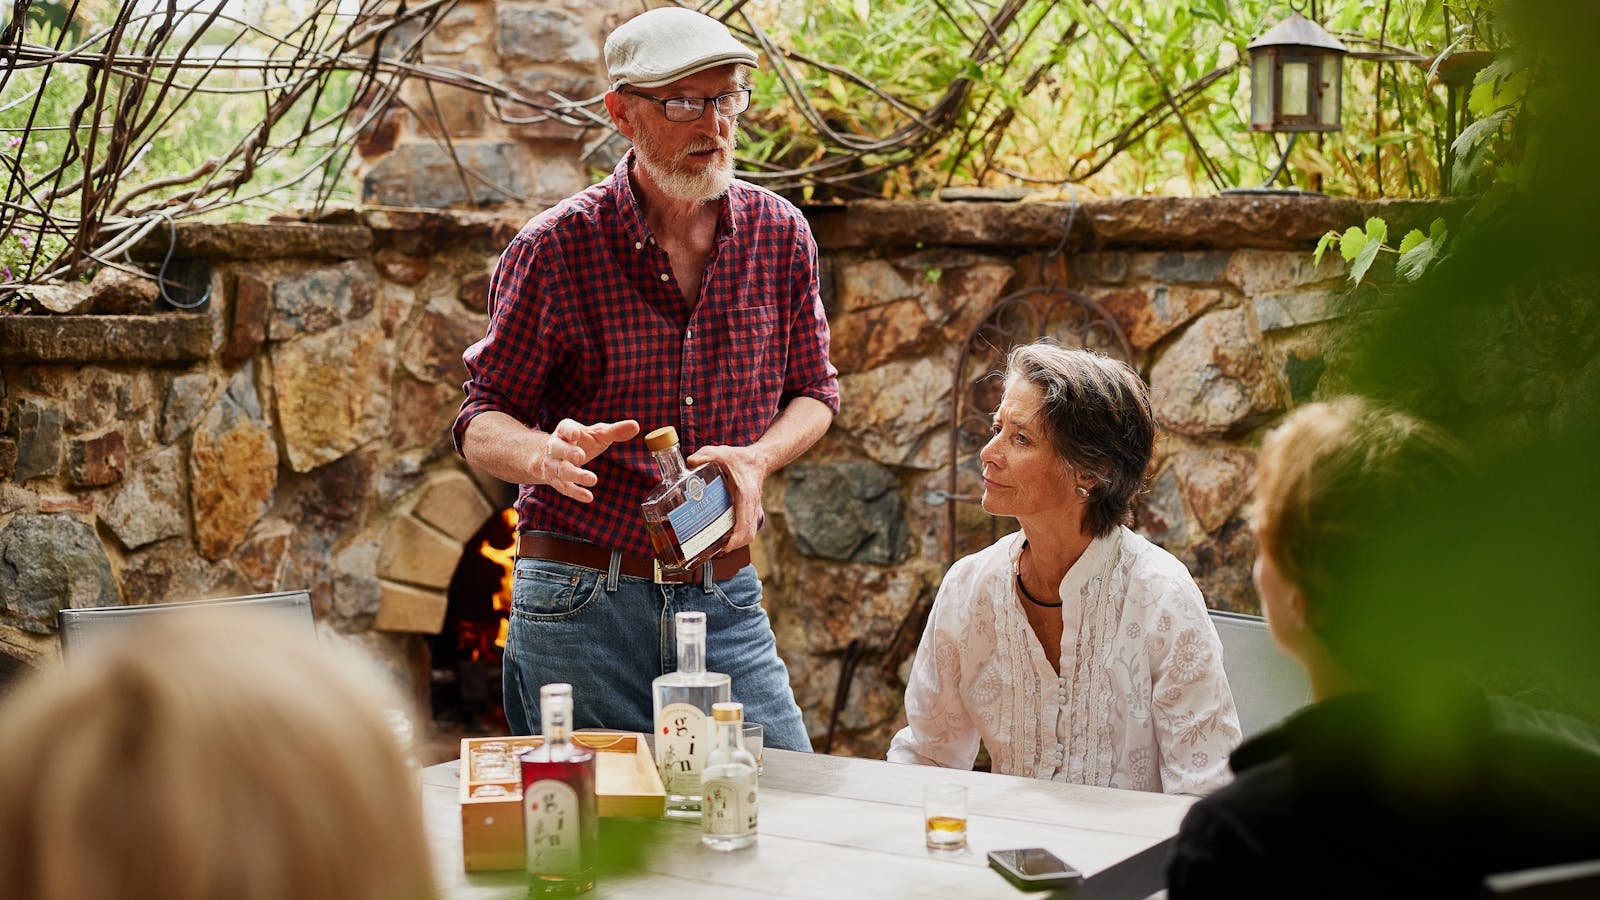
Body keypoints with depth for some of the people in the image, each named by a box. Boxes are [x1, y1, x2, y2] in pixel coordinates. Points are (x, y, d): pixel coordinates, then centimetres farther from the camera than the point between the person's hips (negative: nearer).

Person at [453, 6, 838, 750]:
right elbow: (482, 420, -1)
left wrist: (758, 457, -8)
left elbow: (813, 391, 14)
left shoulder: (779, 234, 4)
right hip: (580, 602, -3)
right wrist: (543, 455, -25)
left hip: (726, 601, 3)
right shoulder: (556, 248, -6)